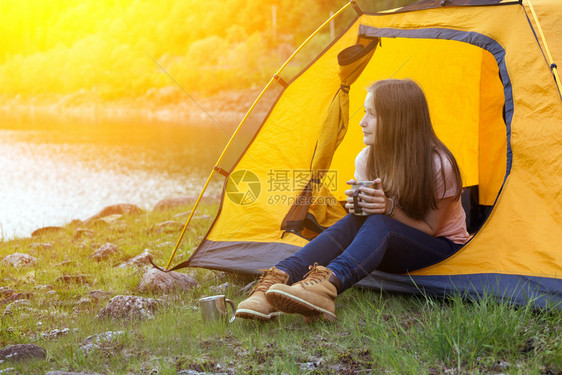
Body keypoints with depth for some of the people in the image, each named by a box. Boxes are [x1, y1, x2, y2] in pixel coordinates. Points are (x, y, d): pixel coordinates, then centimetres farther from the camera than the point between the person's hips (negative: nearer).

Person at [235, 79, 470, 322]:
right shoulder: (366, 160, -5)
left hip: (442, 252, -5)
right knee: (353, 222, -28)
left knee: (380, 224, -35)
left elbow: (430, 230, -15)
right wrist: (357, 205, -20)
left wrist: (391, 209, -31)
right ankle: (278, 279, -47)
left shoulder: (439, 166, -21)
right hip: (390, 249, 5)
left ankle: (326, 284, -62)